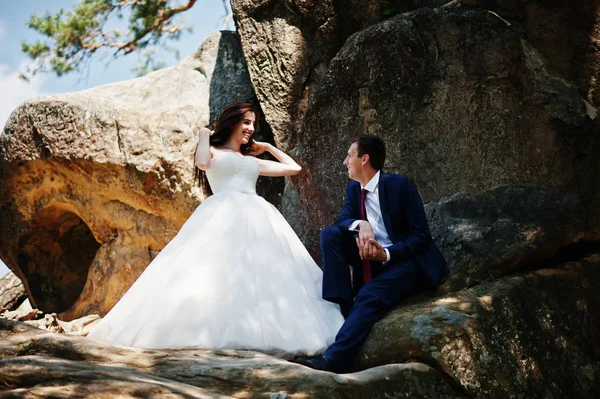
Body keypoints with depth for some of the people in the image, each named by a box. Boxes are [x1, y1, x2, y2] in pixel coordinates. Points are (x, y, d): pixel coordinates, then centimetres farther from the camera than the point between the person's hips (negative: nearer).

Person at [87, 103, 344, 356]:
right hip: (223, 216, -5)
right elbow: (202, 163, -10)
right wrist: (204, 136, 6)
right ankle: (216, 334, -25)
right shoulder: (213, 151, 16)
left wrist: (267, 147, 33)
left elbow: (294, 168, 32)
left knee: (263, 273, -10)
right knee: (215, 270, -20)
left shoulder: (252, 160, 28)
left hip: (256, 218, 5)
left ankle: (262, 335, -16)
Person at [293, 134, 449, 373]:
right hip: (372, 259, 7)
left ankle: (334, 359, -45)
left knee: (370, 295, -33)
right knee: (330, 235, -12)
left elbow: (421, 237, -14)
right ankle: (341, 308, -21)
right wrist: (360, 225, -27)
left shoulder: (399, 185, -12)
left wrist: (387, 254, -28)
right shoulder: (353, 189, 9)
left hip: (407, 260, -7)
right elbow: (343, 220, -4)